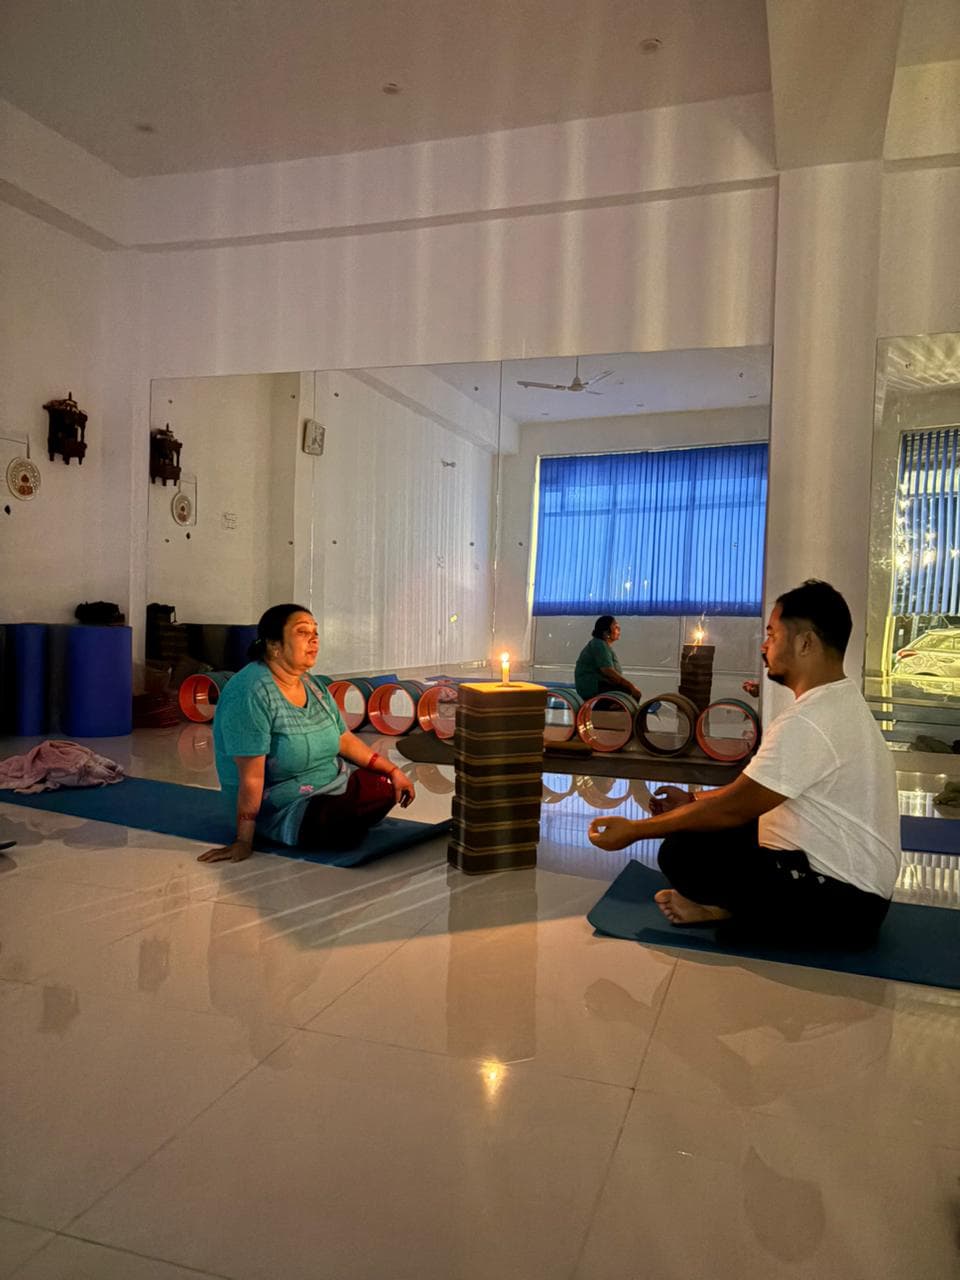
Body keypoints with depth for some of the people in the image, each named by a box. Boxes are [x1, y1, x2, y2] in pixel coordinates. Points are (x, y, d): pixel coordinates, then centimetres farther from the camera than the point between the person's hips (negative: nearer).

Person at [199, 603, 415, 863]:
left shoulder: (313, 685, 3)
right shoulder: (251, 692, -25)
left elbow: (345, 740, 9)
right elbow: (251, 777, -27)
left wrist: (393, 771, 4)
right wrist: (244, 842, -24)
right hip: (283, 808, -7)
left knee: (388, 787, 2)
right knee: (348, 823, -28)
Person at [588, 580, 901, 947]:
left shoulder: (807, 721, -25)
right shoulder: (842, 700, 8)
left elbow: (734, 807, -19)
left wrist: (635, 830, -11)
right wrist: (693, 801, 13)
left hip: (842, 906, -10)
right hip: (856, 884, 10)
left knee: (682, 851, -17)